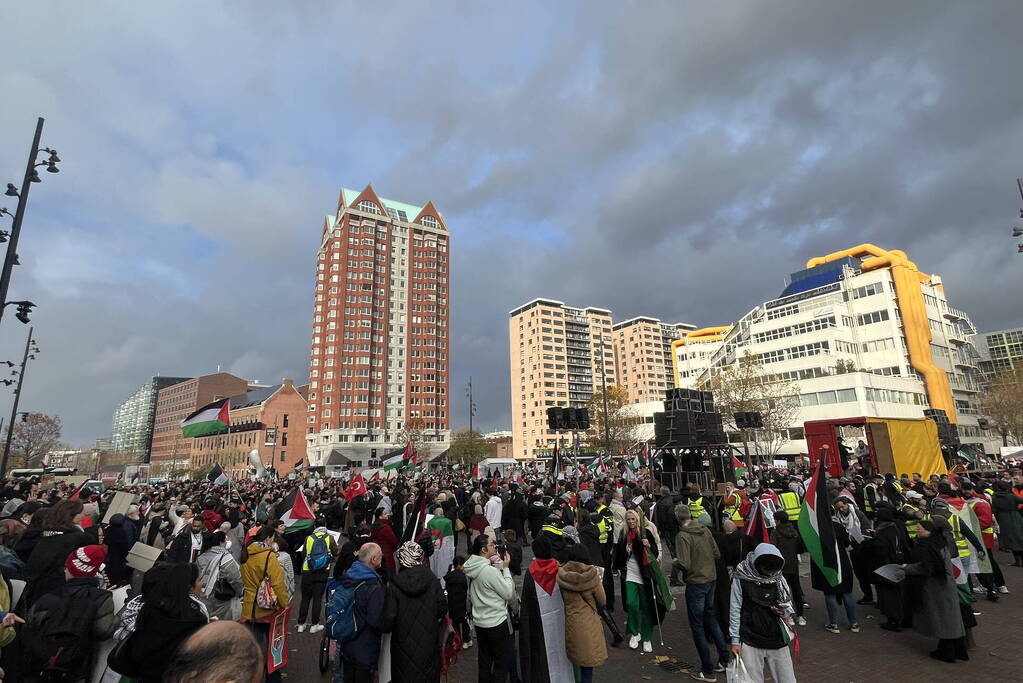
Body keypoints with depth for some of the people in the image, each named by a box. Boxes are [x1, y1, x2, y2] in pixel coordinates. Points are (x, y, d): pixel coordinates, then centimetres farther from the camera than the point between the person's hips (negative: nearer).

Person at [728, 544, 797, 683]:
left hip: (777, 640, 3)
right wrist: (735, 641, -6)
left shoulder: (779, 578, 0)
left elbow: (789, 609, 9)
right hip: (750, 642, -3)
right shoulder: (741, 578, -10)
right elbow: (735, 610, -5)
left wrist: (784, 612, -14)